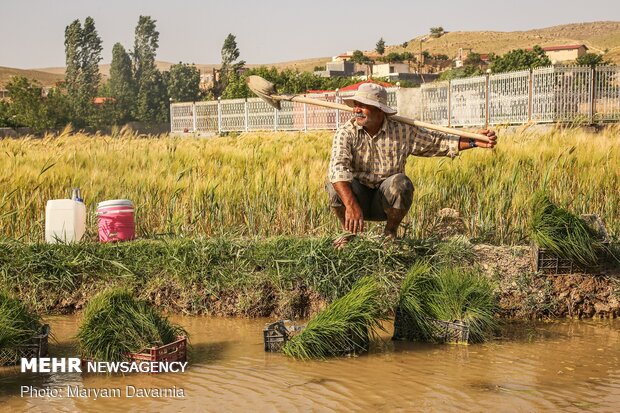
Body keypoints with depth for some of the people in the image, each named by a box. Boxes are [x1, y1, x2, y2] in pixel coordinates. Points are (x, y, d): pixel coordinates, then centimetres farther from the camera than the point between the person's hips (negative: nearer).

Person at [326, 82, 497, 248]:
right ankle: (349, 232, -2)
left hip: (386, 201, 1)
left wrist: (475, 142, -8)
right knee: (336, 184, -30)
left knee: (400, 182, -30)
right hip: (357, 197, 0)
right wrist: (351, 206, -44)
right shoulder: (345, 133, -14)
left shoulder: (403, 131, -5)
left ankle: (390, 232, -4)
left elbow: (438, 141, 4)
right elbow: (337, 168, -29)